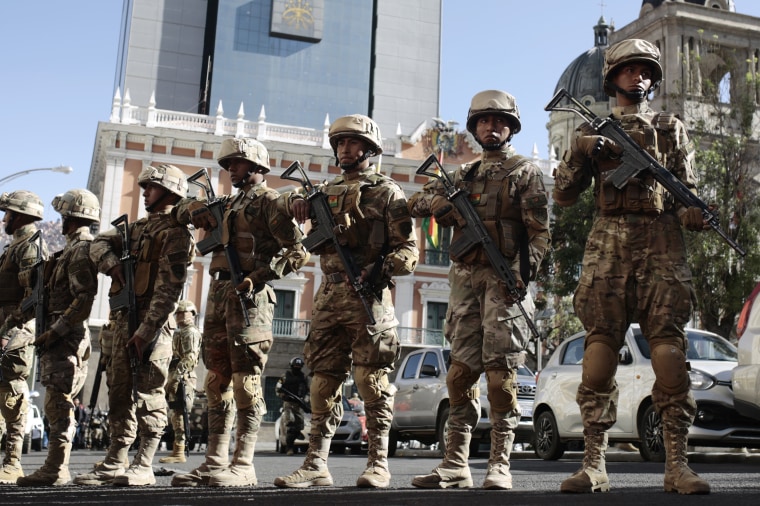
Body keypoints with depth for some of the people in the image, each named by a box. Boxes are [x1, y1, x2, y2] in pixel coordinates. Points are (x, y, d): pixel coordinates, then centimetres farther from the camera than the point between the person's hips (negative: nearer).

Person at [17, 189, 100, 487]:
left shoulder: (81, 250, -11)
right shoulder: (72, 250, 20)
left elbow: (84, 298, -21)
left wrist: (55, 331, -22)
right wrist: (52, 332, 20)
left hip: (67, 337, -10)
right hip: (60, 337, 10)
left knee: (58, 403, -10)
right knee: (58, 404, 11)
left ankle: (54, 470, -7)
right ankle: (57, 468, 16)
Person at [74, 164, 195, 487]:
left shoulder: (175, 232, -8)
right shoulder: (138, 227, 21)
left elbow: (168, 289, -17)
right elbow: (100, 243, 20)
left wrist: (145, 331, -23)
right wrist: (111, 262, -3)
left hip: (150, 321, -9)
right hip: (123, 317, 9)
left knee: (148, 394, -7)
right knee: (119, 391, 10)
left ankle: (144, 466, -3)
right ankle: (114, 463, 17)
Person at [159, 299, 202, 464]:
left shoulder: (190, 332, -7)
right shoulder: (181, 332, 25)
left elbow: (189, 358, -18)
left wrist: (174, 378, -22)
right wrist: (171, 379, 22)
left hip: (183, 379, -10)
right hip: (178, 378, 10)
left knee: (179, 414, -12)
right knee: (177, 415, 11)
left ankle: (179, 453, -13)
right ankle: (177, 451, 14)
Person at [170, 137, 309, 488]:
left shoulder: (268, 200, -1)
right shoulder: (228, 203, 23)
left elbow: (297, 251, -11)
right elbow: (183, 212, 32)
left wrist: (259, 276, -20)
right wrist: (196, 209, 9)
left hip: (248, 298, -8)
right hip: (218, 295, 8)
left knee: (245, 382, -9)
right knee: (217, 382, 7)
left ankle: (243, 466, -8)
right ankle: (215, 462, 12)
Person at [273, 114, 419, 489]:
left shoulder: (387, 192, 3)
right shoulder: (328, 191, 20)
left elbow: (409, 249, -3)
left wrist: (384, 266, -23)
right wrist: (296, 201, 3)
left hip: (368, 297, -5)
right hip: (329, 297, 6)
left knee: (370, 379, -6)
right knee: (323, 381, 5)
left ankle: (379, 462, 1)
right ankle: (316, 464, 9)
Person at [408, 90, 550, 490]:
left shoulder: (525, 172, 7)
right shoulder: (464, 175, 22)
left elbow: (540, 231, -2)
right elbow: (418, 202, 13)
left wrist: (526, 270, -18)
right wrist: (445, 206, -8)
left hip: (503, 278, -5)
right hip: (465, 278, 5)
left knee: (500, 374, -8)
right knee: (461, 372, 4)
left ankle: (499, 466, -3)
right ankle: (455, 465, 8)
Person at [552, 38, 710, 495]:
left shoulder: (671, 128, 19)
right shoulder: (592, 131, 18)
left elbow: (687, 190, 14)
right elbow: (565, 195, 11)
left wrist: (694, 214, -9)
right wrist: (580, 150, -5)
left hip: (662, 241, 0)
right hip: (608, 242, 0)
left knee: (669, 346, -8)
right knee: (601, 344, -6)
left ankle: (677, 464, -4)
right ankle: (594, 464, -3)